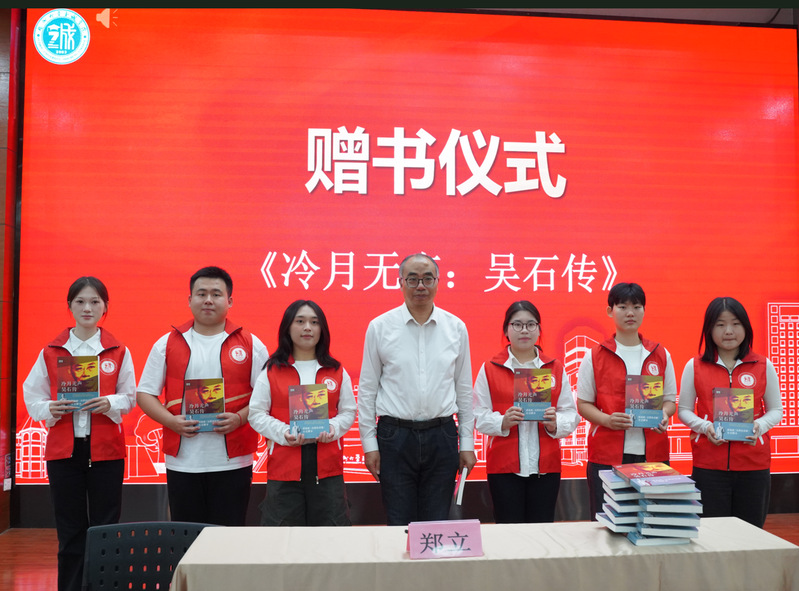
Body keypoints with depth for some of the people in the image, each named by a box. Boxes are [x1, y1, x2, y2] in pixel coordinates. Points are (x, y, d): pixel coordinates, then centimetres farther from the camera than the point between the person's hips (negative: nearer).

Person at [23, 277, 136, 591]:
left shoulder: (118, 351, 4)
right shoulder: (51, 351, 6)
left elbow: (130, 396, 5)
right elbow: (32, 396, 8)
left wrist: (110, 404, -14)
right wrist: (50, 409, -12)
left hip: (106, 450, -1)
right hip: (64, 449, 1)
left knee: (105, 530, 2)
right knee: (70, 532, 7)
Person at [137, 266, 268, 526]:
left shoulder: (250, 345, 3)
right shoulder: (167, 344, 8)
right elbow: (145, 393, 9)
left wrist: (240, 418, -15)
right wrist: (170, 420, -8)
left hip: (232, 462, -1)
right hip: (182, 462, 2)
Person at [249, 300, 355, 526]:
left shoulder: (337, 372, 10)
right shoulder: (271, 372, 5)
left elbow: (348, 411, 9)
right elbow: (257, 414, 2)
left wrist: (333, 428, -11)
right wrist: (283, 433, -14)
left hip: (327, 467, 1)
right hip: (284, 467, -1)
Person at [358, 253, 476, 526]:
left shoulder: (456, 327, 5)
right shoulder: (379, 327, 0)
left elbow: (464, 389, 9)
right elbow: (367, 389, 3)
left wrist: (467, 443, 8)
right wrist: (369, 443, 0)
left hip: (441, 436, 2)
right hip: (395, 436, -1)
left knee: (437, 524, 9)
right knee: (399, 525, 5)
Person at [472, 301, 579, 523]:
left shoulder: (556, 368, 12)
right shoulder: (489, 369, 5)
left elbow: (571, 413, 7)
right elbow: (479, 415, 0)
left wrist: (555, 423, -13)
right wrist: (503, 422, -18)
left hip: (545, 465, 2)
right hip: (504, 465, -2)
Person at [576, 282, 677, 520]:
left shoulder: (661, 355, 10)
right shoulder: (594, 357, 3)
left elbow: (670, 399, 14)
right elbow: (583, 404, 4)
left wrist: (664, 415, -7)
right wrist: (606, 419, -14)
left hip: (653, 454, 2)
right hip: (607, 454, -2)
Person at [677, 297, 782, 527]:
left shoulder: (763, 366, 4)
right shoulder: (694, 366, 2)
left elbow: (776, 410, 9)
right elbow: (684, 410, 7)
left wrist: (759, 426, -11)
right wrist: (704, 426, -13)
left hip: (754, 463, 1)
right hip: (709, 463, -1)